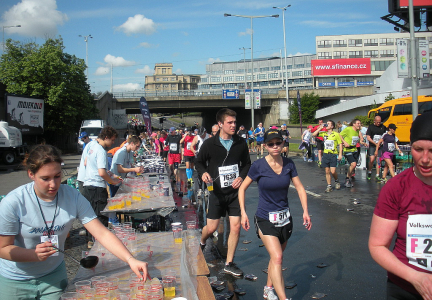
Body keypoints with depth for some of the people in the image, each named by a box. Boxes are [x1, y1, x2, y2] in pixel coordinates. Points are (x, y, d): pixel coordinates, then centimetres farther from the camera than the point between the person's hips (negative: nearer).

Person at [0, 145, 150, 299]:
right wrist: (35, 254, -33)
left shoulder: (72, 197, -16)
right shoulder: (13, 203, -22)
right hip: (14, 281, -2)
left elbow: (102, 233, -21)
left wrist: (130, 260, -34)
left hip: (53, 275, 2)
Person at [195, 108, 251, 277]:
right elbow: (199, 162, 5)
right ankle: (201, 242, 42)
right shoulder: (210, 144, -8)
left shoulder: (240, 143, -2)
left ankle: (229, 264, 16)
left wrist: (241, 177, -8)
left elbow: (247, 164, 10)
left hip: (235, 192, 2)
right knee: (212, 227, 5)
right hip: (217, 192, -2)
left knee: (236, 227, -1)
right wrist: (203, 173, -16)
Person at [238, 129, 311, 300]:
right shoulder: (258, 166, -12)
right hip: (265, 219, -4)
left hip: (284, 218, 4)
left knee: (276, 257, 17)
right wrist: (243, 213, -8)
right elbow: (242, 188, -3)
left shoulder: (288, 164, -3)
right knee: (277, 257, -18)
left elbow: (299, 188, 4)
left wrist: (305, 211, -6)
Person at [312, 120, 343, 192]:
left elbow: (340, 144, -1)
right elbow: (314, 134, 1)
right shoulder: (324, 133, 6)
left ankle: (336, 181, 21)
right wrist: (320, 128, -3)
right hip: (325, 154, 4)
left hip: (333, 154, -4)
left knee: (333, 171, -8)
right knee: (327, 171, 6)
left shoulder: (336, 134, -4)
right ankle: (329, 186, 14)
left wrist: (340, 154, -7)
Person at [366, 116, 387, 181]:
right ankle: (369, 172, 9)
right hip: (372, 146, -2)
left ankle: (377, 175, 9)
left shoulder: (383, 127, 7)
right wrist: (375, 143, -11)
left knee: (378, 160, 2)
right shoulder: (371, 127, 0)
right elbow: (368, 138, -4)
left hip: (380, 146, 2)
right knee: (372, 159, -14)